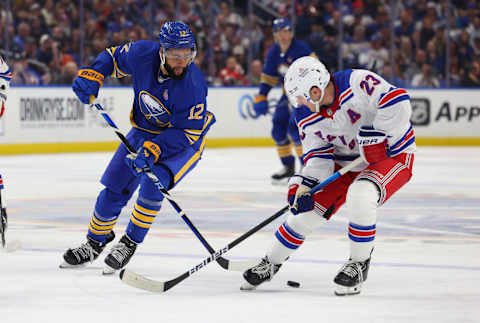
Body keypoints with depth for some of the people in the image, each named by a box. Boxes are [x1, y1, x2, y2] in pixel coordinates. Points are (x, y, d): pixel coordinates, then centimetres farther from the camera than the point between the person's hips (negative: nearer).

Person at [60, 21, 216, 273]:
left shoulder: (193, 85, -33)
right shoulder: (142, 54, -22)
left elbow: (187, 132, -28)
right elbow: (114, 57, 1)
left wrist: (153, 149, -37)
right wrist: (91, 75, -16)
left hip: (185, 139, -5)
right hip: (145, 129, 5)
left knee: (153, 183, -27)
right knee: (115, 186, 3)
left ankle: (130, 243, -9)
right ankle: (95, 242, 26)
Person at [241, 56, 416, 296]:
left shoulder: (358, 83, -27)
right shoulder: (306, 115, -5)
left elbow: (397, 101, -34)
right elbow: (317, 155, -1)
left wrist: (375, 134, -32)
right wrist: (305, 185, -16)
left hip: (392, 156, -6)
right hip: (347, 162, 6)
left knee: (360, 196, -33)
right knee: (307, 207, -2)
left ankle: (359, 264, -12)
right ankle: (271, 263, 20)